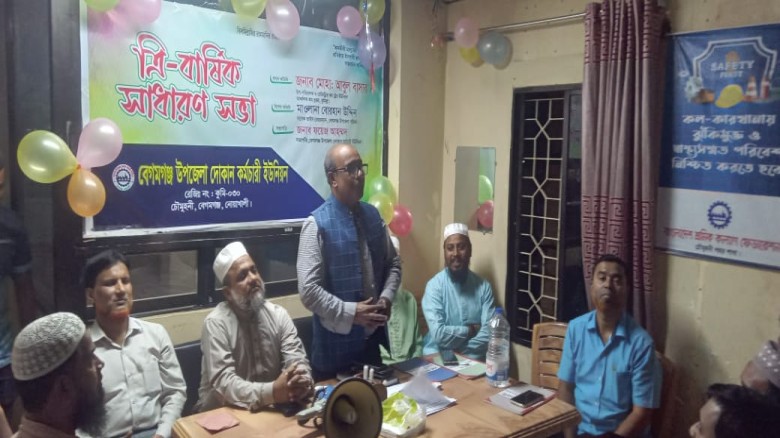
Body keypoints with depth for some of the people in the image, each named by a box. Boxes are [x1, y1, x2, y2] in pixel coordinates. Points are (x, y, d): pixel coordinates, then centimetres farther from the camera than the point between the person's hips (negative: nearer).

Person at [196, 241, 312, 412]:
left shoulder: (278, 314, 0)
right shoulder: (216, 322, -13)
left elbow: (297, 360, -6)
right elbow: (223, 382, -22)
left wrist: (303, 382, -29)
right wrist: (272, 392, -37)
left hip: (270, 408, 4)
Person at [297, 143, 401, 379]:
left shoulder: (373, 215, 4)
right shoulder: (317, 224, -15)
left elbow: (393, 263, 12)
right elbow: (308, 289, -19)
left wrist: (386, 298, -4)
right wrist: (351, 313, -19)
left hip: (374, 336, 6)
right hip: (336, 343, -5)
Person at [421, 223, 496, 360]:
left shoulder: (483, 286, 3)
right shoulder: (434, 285, -5)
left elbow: (489, 333, -6)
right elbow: (439, 333, -16)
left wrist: (458, 353, -14)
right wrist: (471, 330, -6)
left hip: (472, 357, 2)